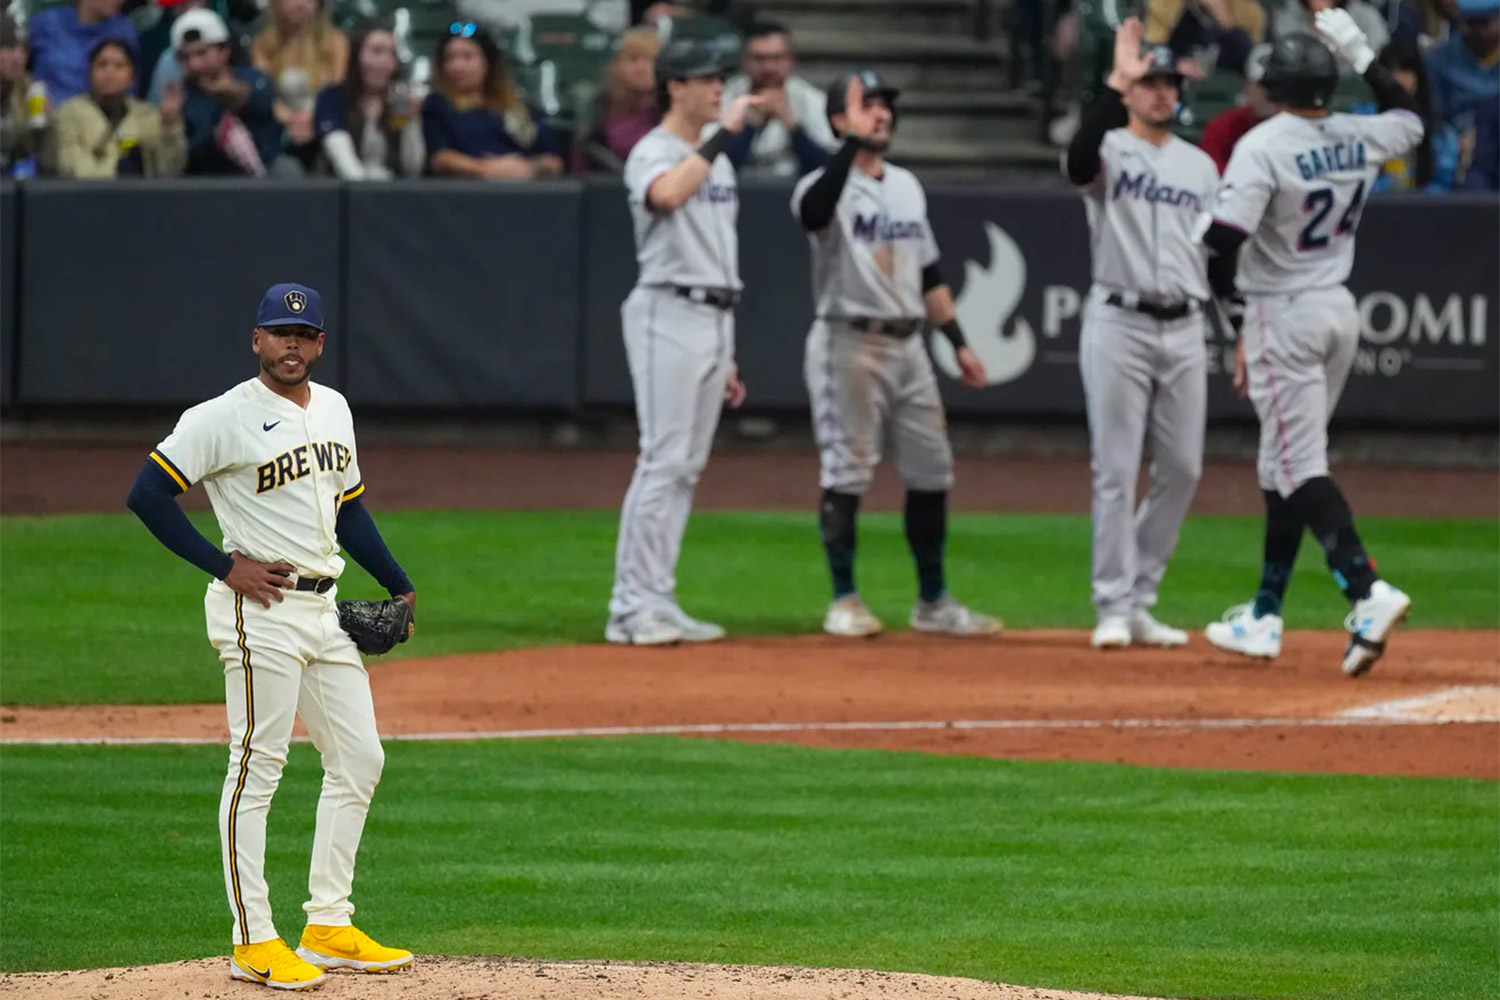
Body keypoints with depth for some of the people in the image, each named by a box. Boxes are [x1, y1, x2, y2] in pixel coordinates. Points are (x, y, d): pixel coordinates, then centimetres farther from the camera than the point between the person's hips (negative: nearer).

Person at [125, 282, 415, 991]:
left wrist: (400, 587, 19)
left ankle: (328, 928, 17)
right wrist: (225, 567, -15)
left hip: (325, 608, 8)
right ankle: (253, 944, -3)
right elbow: (148, 494, -14)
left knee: (358, 761, 9)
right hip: (260, 612, -8)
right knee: (257, 768, -6)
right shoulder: (225, 418, -10)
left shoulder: (333, 409, 14)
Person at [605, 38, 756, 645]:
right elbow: (667, 195, -34)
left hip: (716, 318, 9)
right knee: (664, 460, -12)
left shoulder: (716, 160, 20)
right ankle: (633, 608, -11)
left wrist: (727, 356, 20)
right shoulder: (652, 154, -7)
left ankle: (655, 605, 11)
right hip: (669, 315, -9)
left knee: (687, 468, 8)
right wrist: (721, 135, -28)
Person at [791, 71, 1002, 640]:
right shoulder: (828, 186, -7)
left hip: (908, 344, 7)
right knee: (846, 474, -4)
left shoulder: (907, 186, 15)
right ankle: (844, 601, 6)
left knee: (932, 472, 7)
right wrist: (853, 142, -36)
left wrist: (958, 342, 16)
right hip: (849, 344, -7)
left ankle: (933, 602, 15)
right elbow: (814, 209, -34)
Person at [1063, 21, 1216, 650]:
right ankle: (1114, 609, -1)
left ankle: (1140, 602, 15)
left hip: (1184, 331, 5)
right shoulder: (1110, 149, -2)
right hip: (1118, 324, -5)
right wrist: (1116, 82, -31)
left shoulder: (1201, 166, 15)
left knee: (1182, 470, 5)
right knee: (1116, 470, -5)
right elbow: (1079, 163, -28)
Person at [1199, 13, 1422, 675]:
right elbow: (1409, 116, 26)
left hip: (1283, 316, -7)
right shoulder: (1361, 139, 2)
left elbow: (1223, 240, -24)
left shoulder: (1264, 147, -16)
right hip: (1341, 312, 7)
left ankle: (1366, 591, -28)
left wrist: (1235, 318, -8)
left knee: (1301, 468, -9)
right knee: (1285, 464, 15)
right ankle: (1264, 619, 20)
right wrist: (1357, 49, 24)